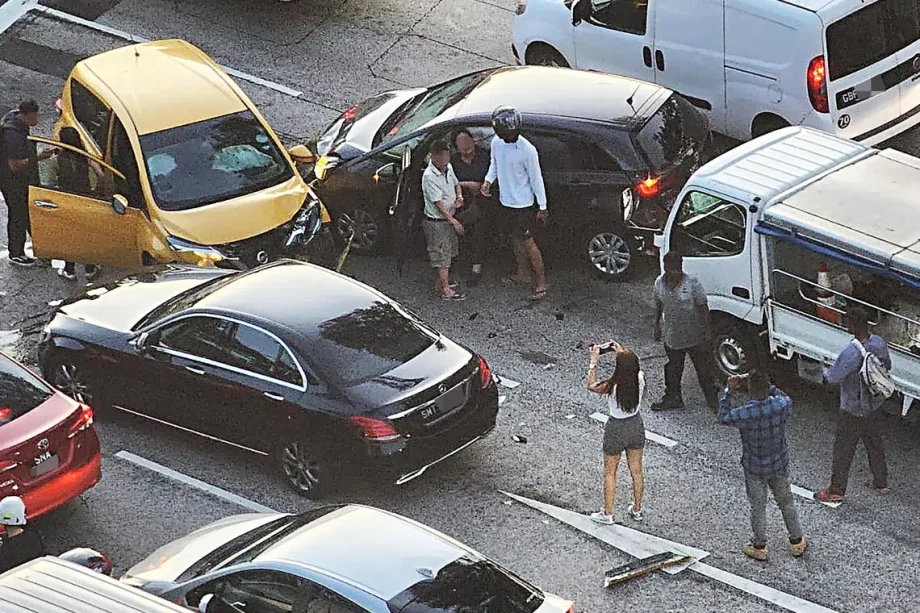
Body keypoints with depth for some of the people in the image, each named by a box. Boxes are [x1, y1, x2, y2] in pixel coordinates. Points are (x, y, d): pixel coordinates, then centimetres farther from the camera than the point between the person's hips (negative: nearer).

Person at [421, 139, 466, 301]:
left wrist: (459, 196, -2)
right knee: (441, 256, -2)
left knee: (449, 253, 21)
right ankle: (446, 291, 5)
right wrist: (453, 221, -23)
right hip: (436, 222, -9)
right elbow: (438, 203, -25)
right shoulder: (429, 177, -26)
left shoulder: (448, 168, 0)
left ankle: (443, 282, 37)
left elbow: (456, 184, 19)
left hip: (448, 218, 9)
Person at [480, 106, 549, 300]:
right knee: (516, 239, 20)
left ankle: (541, 282, 9)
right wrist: (488, 180, -6)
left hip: (523, 203, -6)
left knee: (527, 242, -1)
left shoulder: (527, 150, -25)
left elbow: (536, 179, -16)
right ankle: (524, 273, 37)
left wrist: (542, 207, -10)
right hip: (506, 201, 7)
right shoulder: (497, 143, -7)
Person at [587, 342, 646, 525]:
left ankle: (607, 514, 25)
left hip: (616, 429, -4)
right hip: (636, 426, 4)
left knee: (610, 473, 15)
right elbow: (634, 369, 8)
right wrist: (623, 353, 15)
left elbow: (591, 386, -8)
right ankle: (637, 510, 35)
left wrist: (594, 362, -1)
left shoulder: (612, 387, -29)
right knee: (636, 470, 20)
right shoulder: (640, 379, -19)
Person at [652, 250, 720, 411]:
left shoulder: (692, 282, -16)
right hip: (672, 336, 4)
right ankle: (672, 398, 36)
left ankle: (713, 400, 20)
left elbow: (703, 307, -11)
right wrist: (657, 325, 16)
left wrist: (707, 328, -12)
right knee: (673, 369, 18)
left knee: (704, 369, 6)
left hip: (695, 337, -4)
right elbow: (658, 305, 12)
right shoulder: (659, 283, -3)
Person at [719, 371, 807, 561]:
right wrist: (765, 384, 2)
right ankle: (797, 542, 34)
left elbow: (723, 417, -9)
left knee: (757, 507, 15)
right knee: (786, 502, 21)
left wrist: (729, 392, -5)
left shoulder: (745, 414, -30)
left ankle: (759, 547, 28)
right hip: (779, 465, 3)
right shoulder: (781, 405, -22)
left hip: (754, 469, -3)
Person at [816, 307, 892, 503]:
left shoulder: (852, 353, -34)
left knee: (843, 450, 7)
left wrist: (825, 371, -3)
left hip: (853, 411, -7)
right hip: (874, 406, 7)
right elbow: (887, 367, 7)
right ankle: (881, 483, 38)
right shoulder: (879, 343, -10)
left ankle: (837, 491, 18)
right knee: (875, 444, 24)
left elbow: (832, 378, -25)